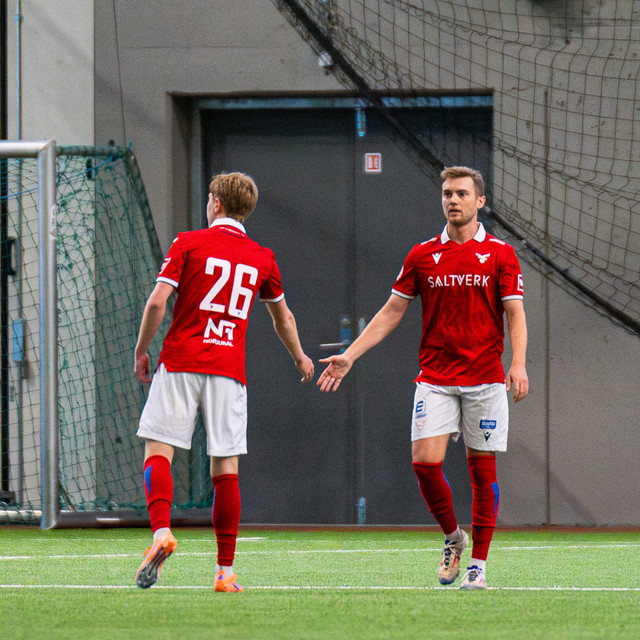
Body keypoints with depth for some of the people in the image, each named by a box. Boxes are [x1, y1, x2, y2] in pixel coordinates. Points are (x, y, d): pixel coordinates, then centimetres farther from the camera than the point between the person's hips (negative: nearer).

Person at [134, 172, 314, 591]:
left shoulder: (189, 243, 2)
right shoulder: (262, 258, 13)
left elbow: (157, 303, -7)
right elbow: (283, 318, 27)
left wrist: (141, 351, 7)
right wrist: (300, 357, 45)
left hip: (181, 364, -3)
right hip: (230, 370, 3)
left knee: (158, 451, -4)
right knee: (226, 469, 3)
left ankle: (161, 532, -29)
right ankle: (226, 571, 2)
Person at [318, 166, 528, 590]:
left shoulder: (500, 255, 2)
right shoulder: (422, 256, 7)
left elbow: (515, 314, -1)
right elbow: (392, 312, 12)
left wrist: (519, 363, -17)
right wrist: (349, 356, 6)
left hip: (485, 379, -1)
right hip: (435, 378, 2)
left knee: (483, 470, 0)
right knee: (425, 461, -11)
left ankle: (478, 563, 8)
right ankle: (452, 537, 14)